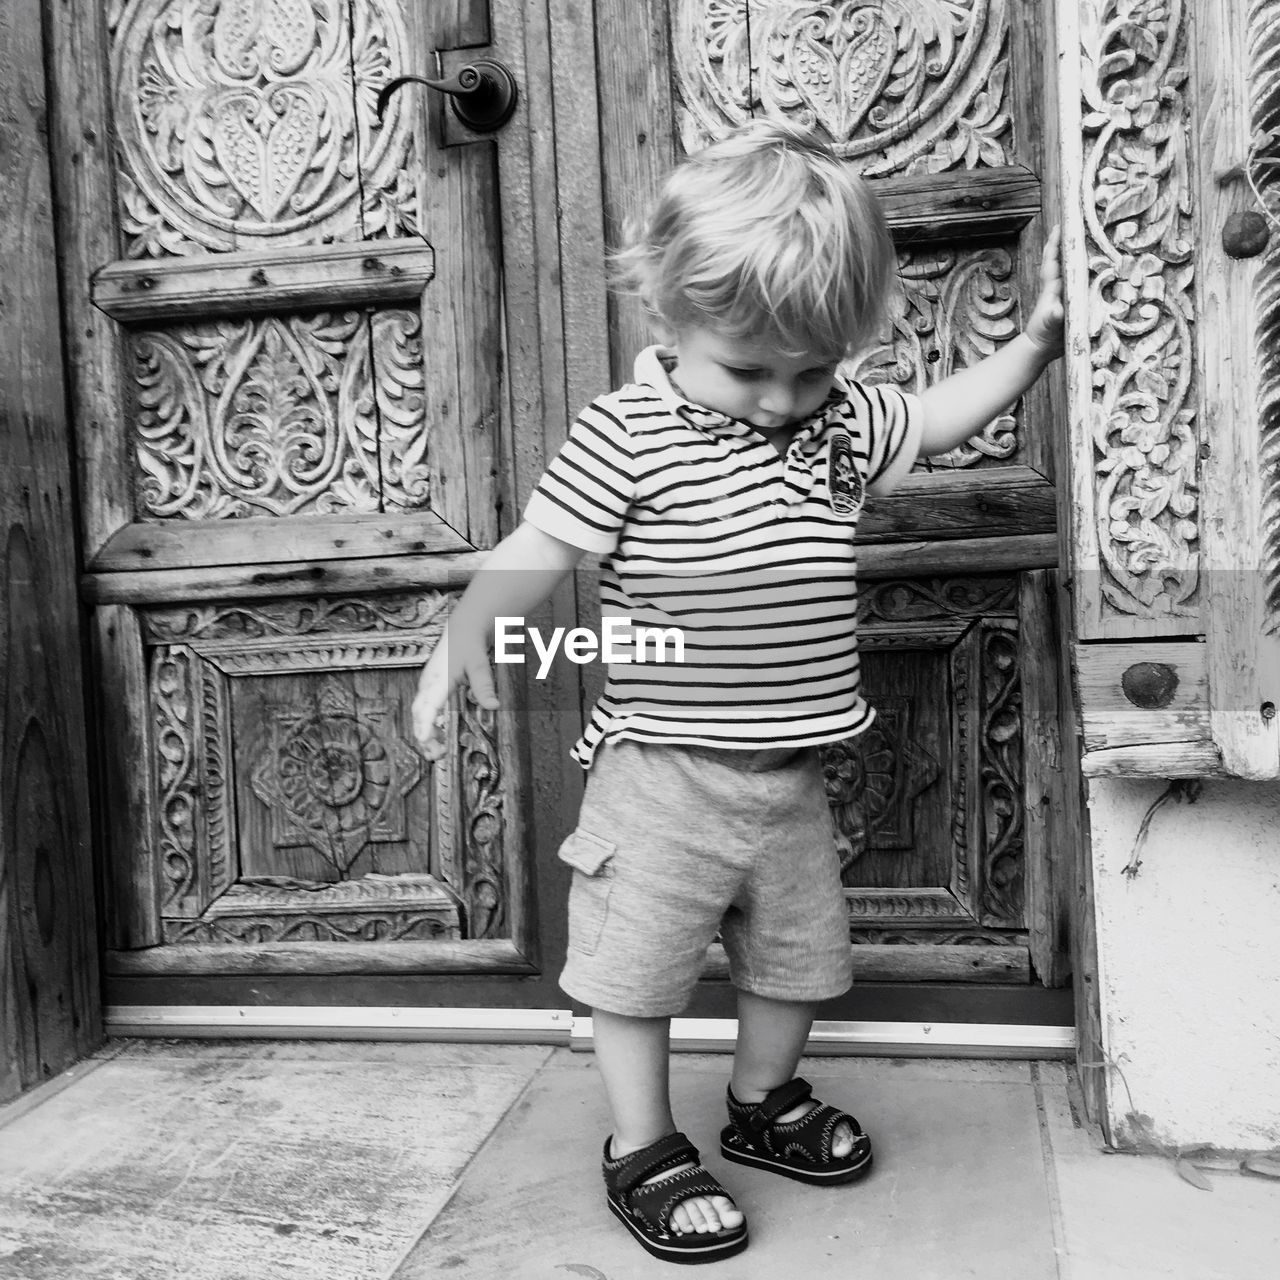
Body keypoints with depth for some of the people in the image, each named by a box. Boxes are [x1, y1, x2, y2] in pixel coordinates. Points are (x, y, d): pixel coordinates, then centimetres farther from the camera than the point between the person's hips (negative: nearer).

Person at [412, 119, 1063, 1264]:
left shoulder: (838, 423, 3)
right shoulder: (626, 434, -14)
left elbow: (938, 420, 19)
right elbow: (536, 550, -15)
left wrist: (1035, 342, 11)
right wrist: (464, 635, -28)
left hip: (791, 772, 6)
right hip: (663, 769, -5)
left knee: (798, 956, 20)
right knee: (639, 963, 7)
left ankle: (765, 1102, 45)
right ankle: (644, 1149, 28)